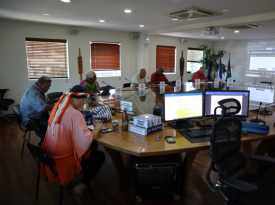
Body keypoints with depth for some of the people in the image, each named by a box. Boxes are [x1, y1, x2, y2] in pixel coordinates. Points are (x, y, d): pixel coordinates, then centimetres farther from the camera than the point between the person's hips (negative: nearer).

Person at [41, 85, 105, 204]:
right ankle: (80, 188, 6)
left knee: (91, 151, 26)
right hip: (63, 159, -8)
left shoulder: (58, 107, -1)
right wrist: (97, 128, -12)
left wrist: (88, 126, 3)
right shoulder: (75, 114, -25)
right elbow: (87, 140, -30)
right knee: (100, 156, 9)